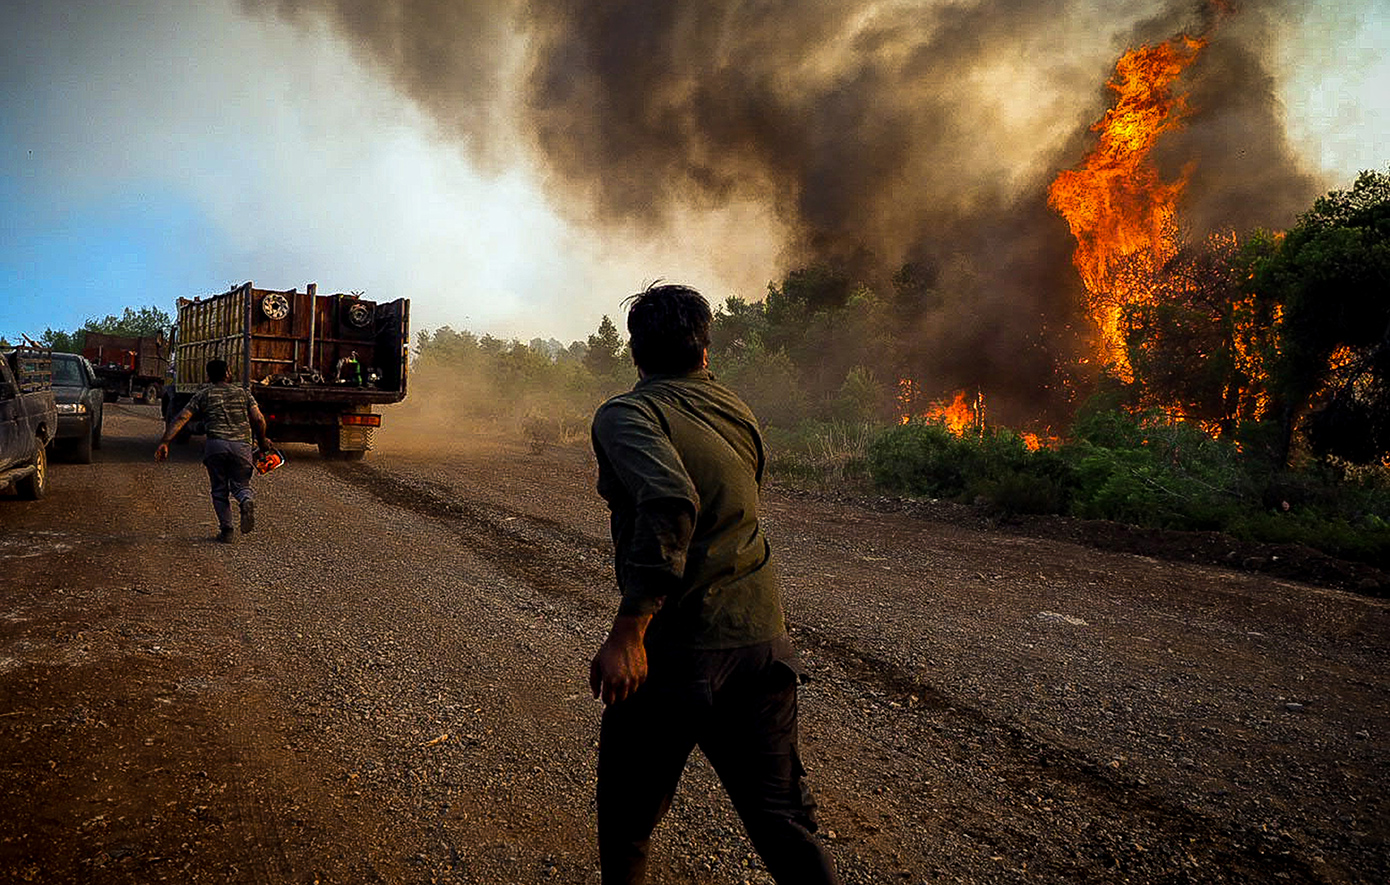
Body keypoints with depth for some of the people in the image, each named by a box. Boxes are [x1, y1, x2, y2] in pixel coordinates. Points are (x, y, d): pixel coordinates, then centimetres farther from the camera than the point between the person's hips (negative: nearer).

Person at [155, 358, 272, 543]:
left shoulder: (203, 394, 16)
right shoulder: (243, 392, 18)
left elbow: (181, 418, 5)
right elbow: (259, 419, 7)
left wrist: (165, 442, 1)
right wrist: (262, 441, 21)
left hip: (216, 444, -1)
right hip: (241, 445, 1)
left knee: (219, 490, 14)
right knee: (240, 485, 14)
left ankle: (226, 530, 7)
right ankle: (247, 500, -21)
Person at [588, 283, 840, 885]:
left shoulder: (627, 413, -10)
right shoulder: (737, 411, 10)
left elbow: (669, 503, -28)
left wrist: (627, 632, -28)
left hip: (678, 650, -6)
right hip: (763, 639, 6)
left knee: (627, 813, 17)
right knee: (781, 818, 13)